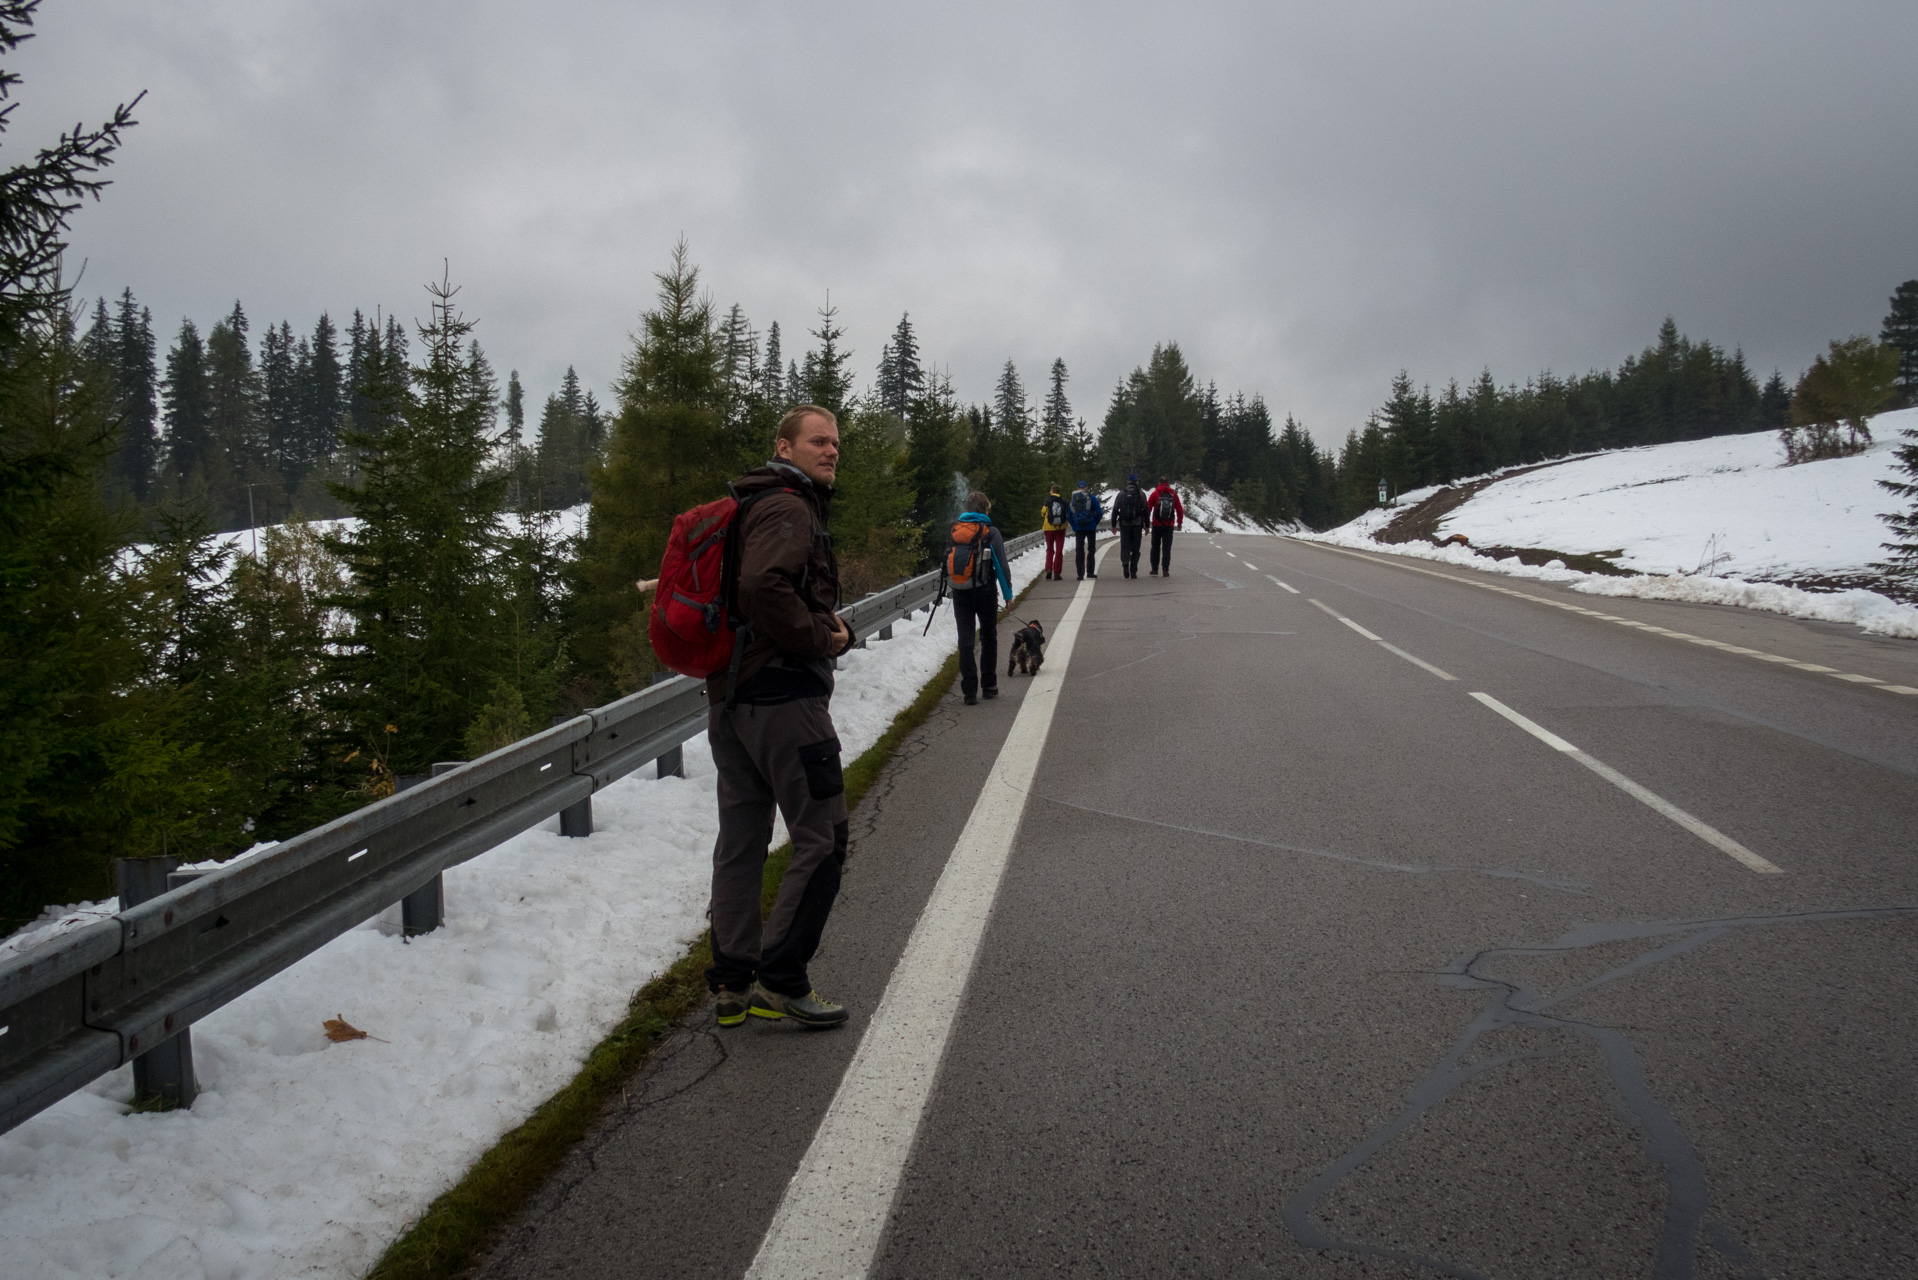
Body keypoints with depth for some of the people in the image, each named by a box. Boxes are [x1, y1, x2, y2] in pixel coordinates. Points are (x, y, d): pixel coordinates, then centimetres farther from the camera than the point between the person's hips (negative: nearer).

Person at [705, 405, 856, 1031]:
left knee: (742, 839, 13)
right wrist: (822, 638, -16)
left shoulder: (756, 505, 20)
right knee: (822, 838, -2)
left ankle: (733, 982, 21)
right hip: (784, 694, -10)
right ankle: (781, 978, 1)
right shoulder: (789, 508, -13)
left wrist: (828, 624, 11)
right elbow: (764, 587, -30)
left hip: (731, 693, 10)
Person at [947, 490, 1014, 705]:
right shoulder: (990, 533, -8)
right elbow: (1001, 564, -9)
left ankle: (970, 691, -1)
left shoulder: (953, 531, 5)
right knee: (988, 638, 14)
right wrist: (1008, 592, -2)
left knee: (965, 640, 3)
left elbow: (947, 561, 10)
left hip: (960, 593, 3)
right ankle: (989, 686, 18)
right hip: (984, 591, -2)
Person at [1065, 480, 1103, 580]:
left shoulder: (1072, 499, 6)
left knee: (1079, 551, 4)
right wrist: (1095, 523, 4)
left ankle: (1080, 574, -3)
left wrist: (1074, 526, 10)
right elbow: (1099, 513, -7)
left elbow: (1069, 515, 5)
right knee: (1091, 550, 10)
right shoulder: (1092, 498, -3)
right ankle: (1090, 572, 11)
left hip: (1078, 528, 2)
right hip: (1090, 527, -2)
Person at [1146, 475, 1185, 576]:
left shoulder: (1155, 493, -4)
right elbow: (1179, 509, 6)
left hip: (1157, 525, -1)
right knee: (1167, 547, 4)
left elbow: (1148, 507, -5)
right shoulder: (1174, 494, 2)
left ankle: (1155, 569, 11)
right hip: (1169, 526, 1)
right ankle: (1165, 569, -3)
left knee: (1155, 547, 10)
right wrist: (1180, 522, 15)